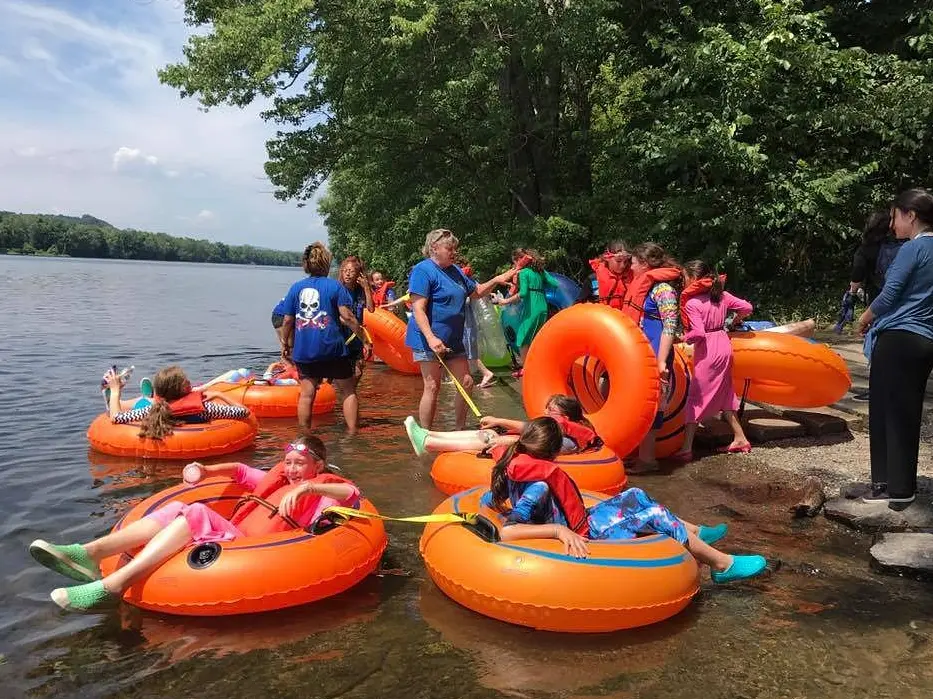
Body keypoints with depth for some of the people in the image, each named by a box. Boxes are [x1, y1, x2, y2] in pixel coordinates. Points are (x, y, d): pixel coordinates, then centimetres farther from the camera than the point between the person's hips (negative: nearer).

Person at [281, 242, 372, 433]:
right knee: (349, 391, 9)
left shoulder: (296, 287, 6)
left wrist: (285, 344, 18)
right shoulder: (335, 286, -3)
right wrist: (364, 338, -4)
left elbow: (288, 320, 6)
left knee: (307, 393, 8)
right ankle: (352, 432, 6)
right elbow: (347, 316, -11)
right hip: (332, 348, -3)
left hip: (303, 351, 3)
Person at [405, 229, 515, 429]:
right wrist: (431, 338, -30)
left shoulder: (455, 271, 14)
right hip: (430, 341, -8)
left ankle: (460, 431, 23)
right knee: (432, 387, -4)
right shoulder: (423, 271, -13)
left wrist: (496, 281, 9)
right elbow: (418, 309, -20)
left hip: (453, 340, 9)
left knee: (466, 383, 9)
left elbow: (476, 292, 25)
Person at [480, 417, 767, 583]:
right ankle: (722, 564, 6)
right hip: (584, 535, -10)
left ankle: (695, 532, 26)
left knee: (635, 496, 15)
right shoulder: (539, 487, -32)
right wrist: (558, 530, -45)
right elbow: (507, 532, -43)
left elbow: (488, 500, 4)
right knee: (654, 516, -9)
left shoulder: (512, 468, -8)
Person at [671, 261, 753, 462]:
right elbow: (746, 307, 8)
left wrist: (684, 338, -6)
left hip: (707, 352, -7)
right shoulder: (721, 295, 4)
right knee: (724, 394, 20)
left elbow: (698, 333, -24)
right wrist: (737, 319, 27)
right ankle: (740, 439, 26)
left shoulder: (692, 303, -17)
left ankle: (686, 449, -1)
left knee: (696, 397, -2)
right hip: (724, 346, 8)